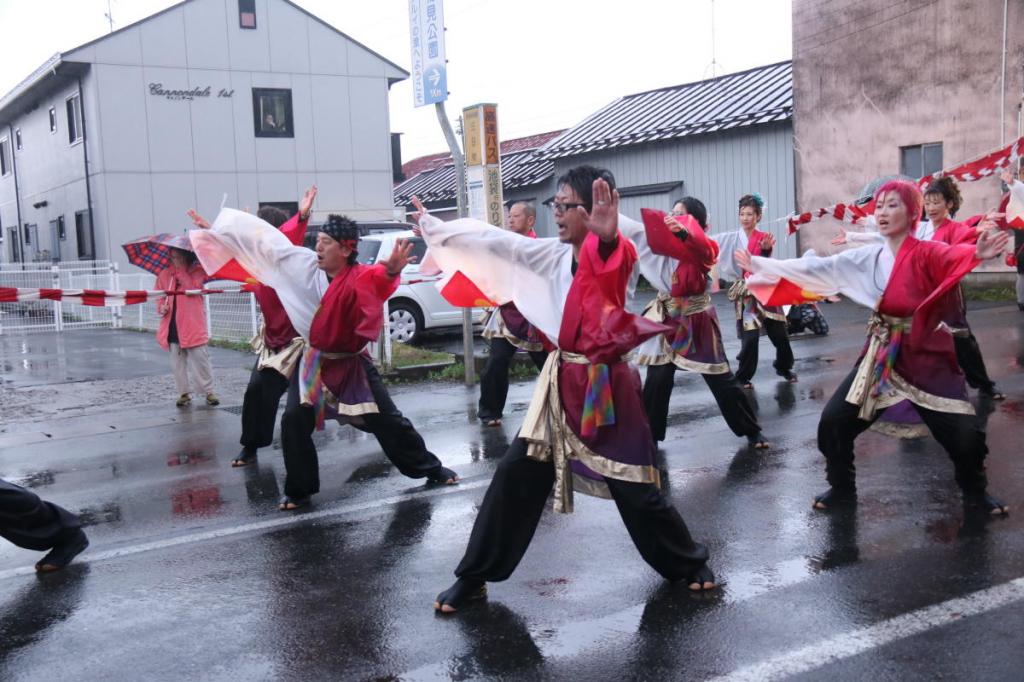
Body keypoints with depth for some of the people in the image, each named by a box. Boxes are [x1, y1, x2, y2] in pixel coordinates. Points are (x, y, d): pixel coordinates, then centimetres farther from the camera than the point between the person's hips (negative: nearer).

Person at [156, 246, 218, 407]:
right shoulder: (164, 274, 10)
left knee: (200, 358, -2)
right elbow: (160, 296, 15)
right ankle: (184, 393, 15)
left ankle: (208, 391, 7)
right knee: (177, 362, 6)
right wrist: (161, 307, -3)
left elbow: (194, 288, -11)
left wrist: (182, 272, -10)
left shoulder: (197, 271, 3)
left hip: (193, 324, -3)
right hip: (172, 325, 3)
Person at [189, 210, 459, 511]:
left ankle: (430, 468, 22)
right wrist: (218, 229, 10)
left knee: (387, 420, 3)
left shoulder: (360, 278, -23)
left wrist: (390, 271, -72)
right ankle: (298, 490, 9)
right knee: (294, 421, -7)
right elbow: (268, 243, 1)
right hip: (314, 362, 4)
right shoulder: (306, 265, -8)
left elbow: (379, 279, -47)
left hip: (351, 364, -4)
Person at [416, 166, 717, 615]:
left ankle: (689, 563, 29)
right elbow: (494, 241, 10)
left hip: (604, 385, -5)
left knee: (635, 488, 3)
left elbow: (614, 253, -38)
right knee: (515, 475, 5)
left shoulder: (617, 257, -12)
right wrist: (432, 224, 14)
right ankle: (473, 577, 17)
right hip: (562, 382, 6)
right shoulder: (556, 255, 5)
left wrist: (607, 234, -61)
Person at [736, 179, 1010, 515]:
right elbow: (816, 268, 4)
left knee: (964, 433, -5)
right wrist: (760, 265, 4)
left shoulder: (928, 254, -13)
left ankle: (976, 492, 25)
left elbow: (955, 256, -35)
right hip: (880, 355, 4)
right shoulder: (867, 258, 3)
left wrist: (978, 253, -60)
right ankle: (842, 488, 23)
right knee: (833, 421, 0)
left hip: (927, 356, -4)